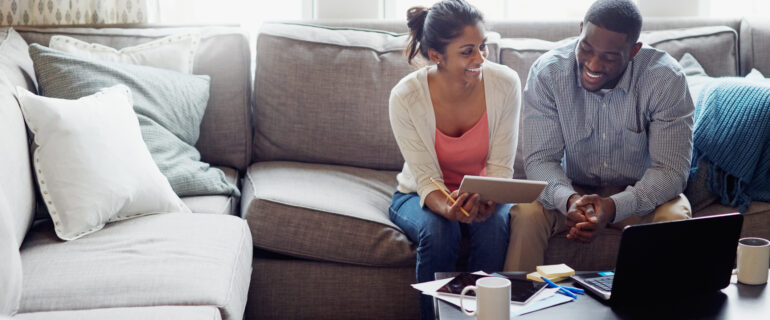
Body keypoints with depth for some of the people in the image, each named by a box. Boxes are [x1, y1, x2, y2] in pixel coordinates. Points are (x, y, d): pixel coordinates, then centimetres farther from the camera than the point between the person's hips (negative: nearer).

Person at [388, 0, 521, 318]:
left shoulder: (505, 83, -19)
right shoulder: (406, 96, -23)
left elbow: (500, 167, -12)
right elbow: (426, 179, -19)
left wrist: (490, 199, -34)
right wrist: (448, 208, -41)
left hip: (483, 196, 1)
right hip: (423, 196, -1)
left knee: (494, 225, -31)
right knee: (438, 231, -33)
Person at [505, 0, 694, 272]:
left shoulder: (665, 78, -20)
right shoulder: (547, 72, -17)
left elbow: (671, 169, -21)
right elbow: (540, 159, -17)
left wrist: (614, 207, -39)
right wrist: (568, 200, -39)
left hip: (640, 195, 0)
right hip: (572, 191, 1)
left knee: (674, 217, -30)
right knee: (526, 213, -28)